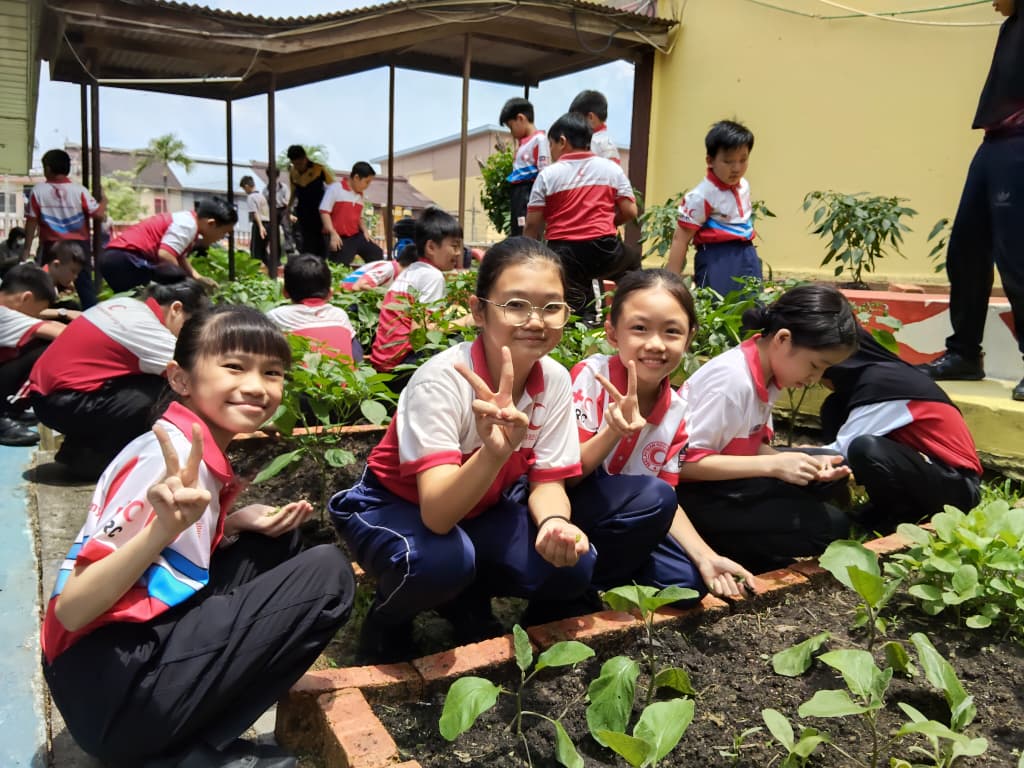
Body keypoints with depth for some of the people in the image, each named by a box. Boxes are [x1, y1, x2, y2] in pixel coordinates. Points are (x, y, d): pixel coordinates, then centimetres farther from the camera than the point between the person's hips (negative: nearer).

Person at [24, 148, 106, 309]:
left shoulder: (38, 191, -4)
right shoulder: (79, 190, -5)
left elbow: (31, 222, -3)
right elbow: (99, 215, -8)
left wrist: (26, 250, 3)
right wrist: (103, 202, 13)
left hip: (51, 246, 0)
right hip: (79, 245, 0)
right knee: (85, 286, 4)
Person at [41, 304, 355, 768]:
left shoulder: (202, 450, 7)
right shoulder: (169, 455, -19)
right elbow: (70, 610, -21)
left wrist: (238, 522, 1)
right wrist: (163, 527, -37)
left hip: (147, 645, 9)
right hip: (109, 686, -9)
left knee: (278, 543, 13)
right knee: (327, 573, -14)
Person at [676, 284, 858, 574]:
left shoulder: (765, 374, 0)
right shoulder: (732, 378, -26)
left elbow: (754, 446, 6)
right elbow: (687, 462, -26)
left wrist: (799, 462, -13)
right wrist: (775, 464, -26)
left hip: (726, 478, 9)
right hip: (692, 492, -9)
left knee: (832, 473, 4)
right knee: (830, 526, -13)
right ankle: (707, 550, -6)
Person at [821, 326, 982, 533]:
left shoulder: (880, 382, -23)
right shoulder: (872, 375, 4)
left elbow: (841, 452, -23)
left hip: (959, 485, -9)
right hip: (920, 462, 9)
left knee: (864, 449, -35)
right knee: (835, 408, -2)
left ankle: (908, 517, -6)